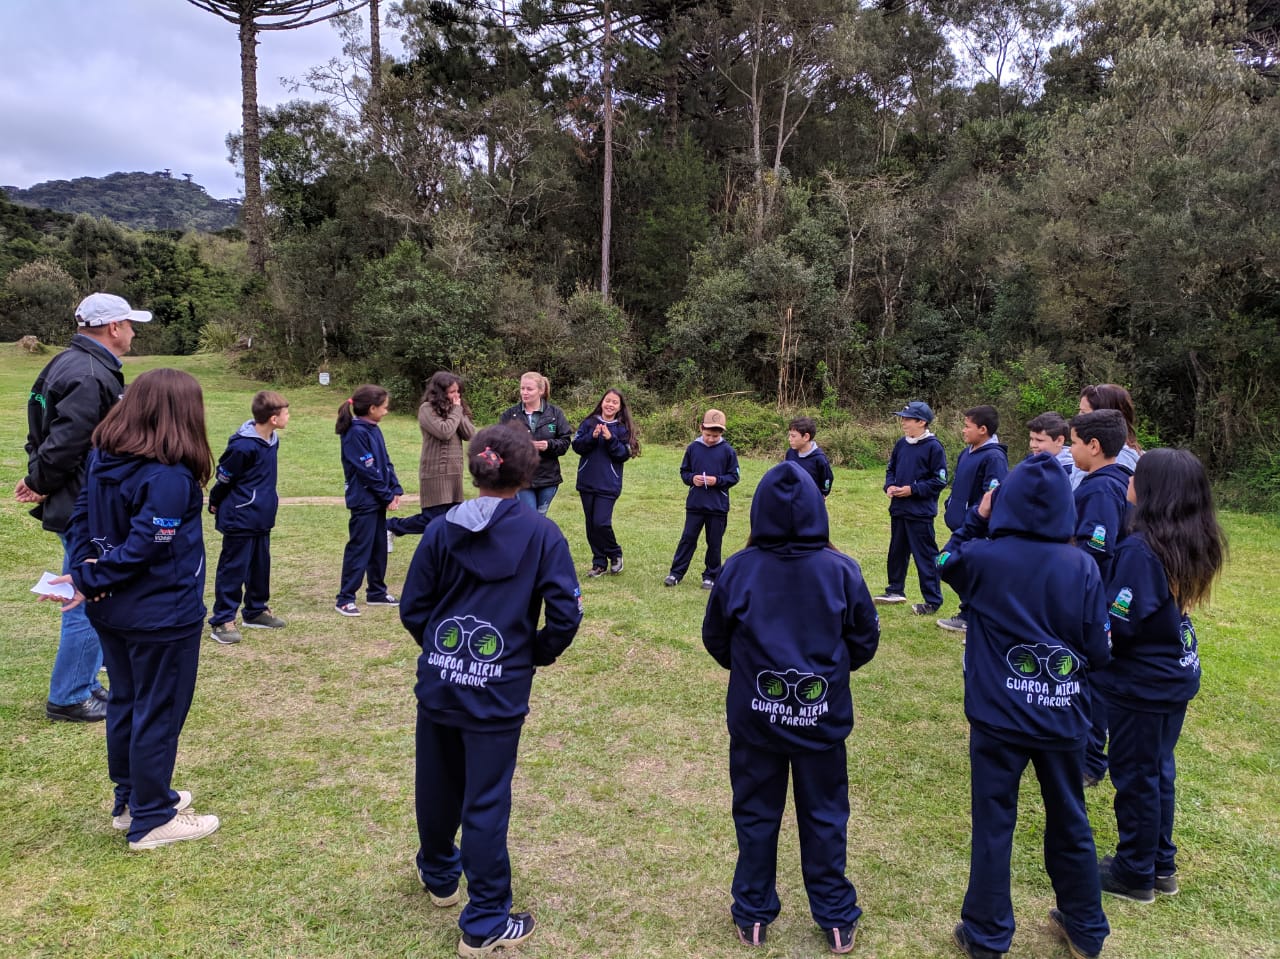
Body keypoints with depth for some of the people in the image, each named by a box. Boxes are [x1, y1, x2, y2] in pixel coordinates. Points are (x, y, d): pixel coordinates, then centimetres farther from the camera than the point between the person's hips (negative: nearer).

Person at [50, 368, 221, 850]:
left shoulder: (102, 458, 3)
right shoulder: (170, 477, -24)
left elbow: (82, 518, 5)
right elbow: (144, 547, -25)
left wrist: (86, 569, -5)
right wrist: (89, 581, -13)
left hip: (112, 611, 9)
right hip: (163, 616, -9)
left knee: (125, 703, 20)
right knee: (160, 713, 5)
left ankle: (130, 800, 35)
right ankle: (152, 820, 17)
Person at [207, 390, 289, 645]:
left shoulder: (272, 440, 2)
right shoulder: (243, 446, -24)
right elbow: (223, 478, -12)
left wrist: (267, 500, 16)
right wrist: (215, 505, 1)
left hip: (262, 517, 8)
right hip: (240, 519, -8)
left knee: (260, 566, 17)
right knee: (233, 569, 0)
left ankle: (256, 610, 32)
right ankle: (221, 621, 9)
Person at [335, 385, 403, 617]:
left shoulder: (374, 430, 11)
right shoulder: (356, 433, -17)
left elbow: (386, 463, 12)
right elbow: (367, 470, -19)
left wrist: (396, 490, 2)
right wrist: (388, 495, -12)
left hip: (379, 500, 9)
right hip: (364, 501, -9)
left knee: (379, 547, 15)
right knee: (359, 548, -4)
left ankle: (376, 592, 26)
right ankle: (345, 599, 5)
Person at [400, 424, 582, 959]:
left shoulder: (442, 529, -2)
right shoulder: (540, 533, -10)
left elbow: (412, 609, 1)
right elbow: (566, 614, -14)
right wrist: (541, 653, 4)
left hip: (438, 681, 4)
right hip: (498, 690, -4)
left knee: (437, 784, 22)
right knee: (485, 802, 5)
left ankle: (439, 875, 46)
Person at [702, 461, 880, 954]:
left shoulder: (738, 568, -13)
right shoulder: (841, 569, -13)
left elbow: (715, 639, -1)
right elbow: (866, 640, -1)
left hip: (754, 718, 0)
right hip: (823, 718, 0)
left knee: (756, 815, 16)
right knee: (824, 817, 16)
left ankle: (752, 916, 30)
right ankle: (837, 920, 30)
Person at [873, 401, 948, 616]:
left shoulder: (933, 446, -12)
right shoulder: (901, 444, 9)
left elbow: (939, 481, -12)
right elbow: (891, 469, 20)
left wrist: (912, 489, -17)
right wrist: (889, 485, 0)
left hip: (920, 513, -7)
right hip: (898, 509, 8)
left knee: (925, 556, -2)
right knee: (897, 552, 18)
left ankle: (933, 600, 6)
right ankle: (896, 590, 33)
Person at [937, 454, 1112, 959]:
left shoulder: (983, 558, -14)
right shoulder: (1083, 567, -9)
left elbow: (946, 561, 10)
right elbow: (1098, 651, -3)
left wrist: (977, 521, 10)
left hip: (999, 717, -2)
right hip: (1064, 718, 3)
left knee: (994, 825, 10)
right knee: (1069, 822, 20)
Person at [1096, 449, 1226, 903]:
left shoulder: (1141, 549, -26)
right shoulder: (1193, 544, 0)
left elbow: (1116, 625, -25)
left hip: (1140, 684, -8)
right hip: (1176, 676, 8)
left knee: (1134, 776, 7)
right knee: (1159, 769, 20)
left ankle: (1135, 873, 23)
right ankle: (1161, 864, 34)